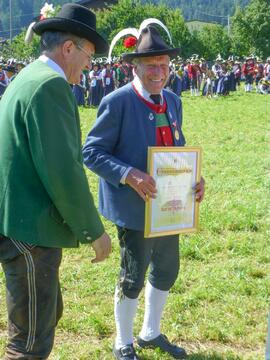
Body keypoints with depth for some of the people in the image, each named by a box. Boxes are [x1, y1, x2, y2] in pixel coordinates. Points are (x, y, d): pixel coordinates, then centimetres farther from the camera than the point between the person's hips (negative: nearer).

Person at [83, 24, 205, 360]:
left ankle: (151, 333, 43)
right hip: (135, 207, -7)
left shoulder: (173, 101, 7)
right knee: (133, 279, 6)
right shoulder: (116, 102, -15)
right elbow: (92, 152, -15)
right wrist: (129, 175, -29)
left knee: (166, 271, 19)